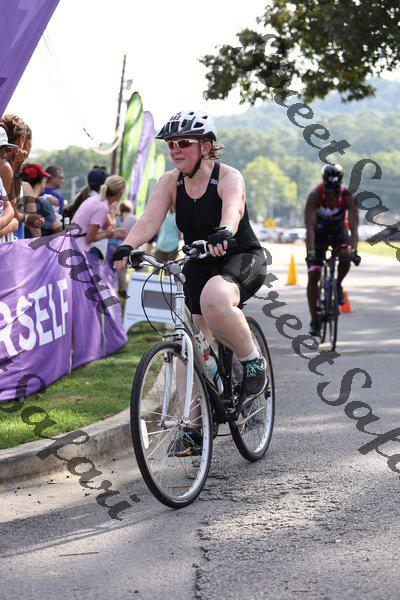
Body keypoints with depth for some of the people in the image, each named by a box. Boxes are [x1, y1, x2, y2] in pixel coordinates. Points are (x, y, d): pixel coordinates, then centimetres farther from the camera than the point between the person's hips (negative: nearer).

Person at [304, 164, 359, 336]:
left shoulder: (347, 196, -27)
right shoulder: (315, 195, -30)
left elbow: (353, 226, -32)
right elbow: (309, 227, -35)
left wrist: (353, 249, -47)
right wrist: (310, 251, -47)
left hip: (338, 231, 1)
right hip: (318, 233, -1)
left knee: (346, 257, -31)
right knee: (313, 276, -11)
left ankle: (338, 285, 1)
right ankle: (314, 320, -1)